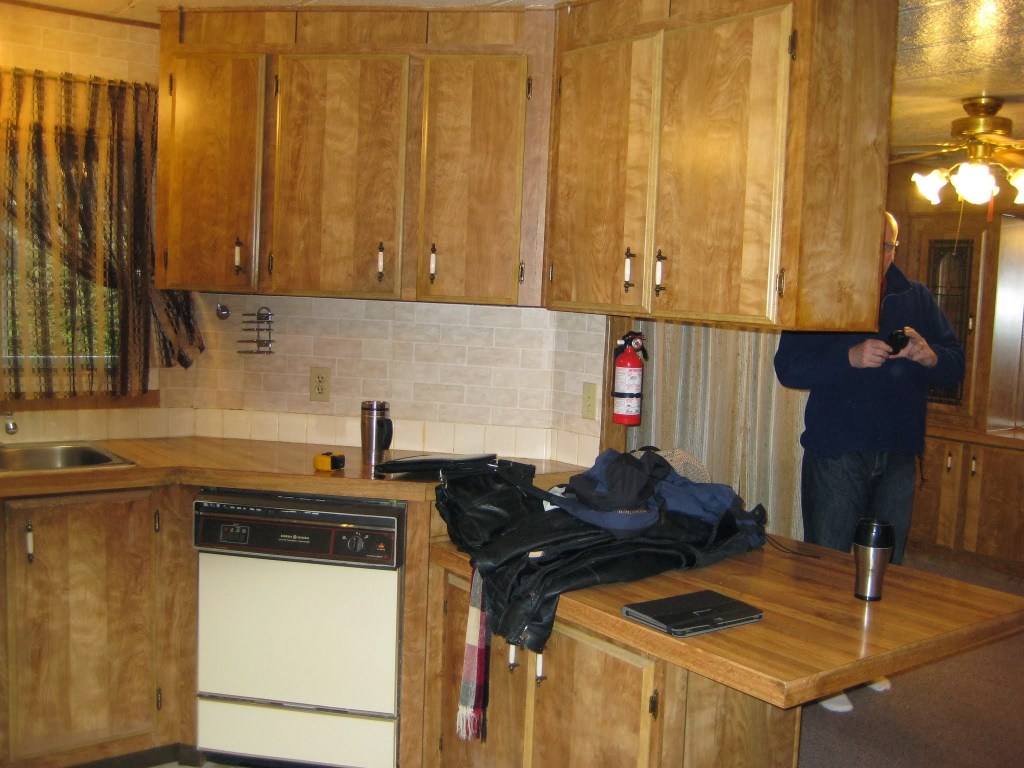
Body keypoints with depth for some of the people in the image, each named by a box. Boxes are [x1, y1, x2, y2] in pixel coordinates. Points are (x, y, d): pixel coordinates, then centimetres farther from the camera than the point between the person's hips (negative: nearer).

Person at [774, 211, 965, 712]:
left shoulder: (917, 299, 10)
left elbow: (955, 366, 8)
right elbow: (788, 367, -12)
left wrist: (927, 355, -15)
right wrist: (852, 357, -26)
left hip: (898, 454, 5)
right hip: (837, 454, -4)